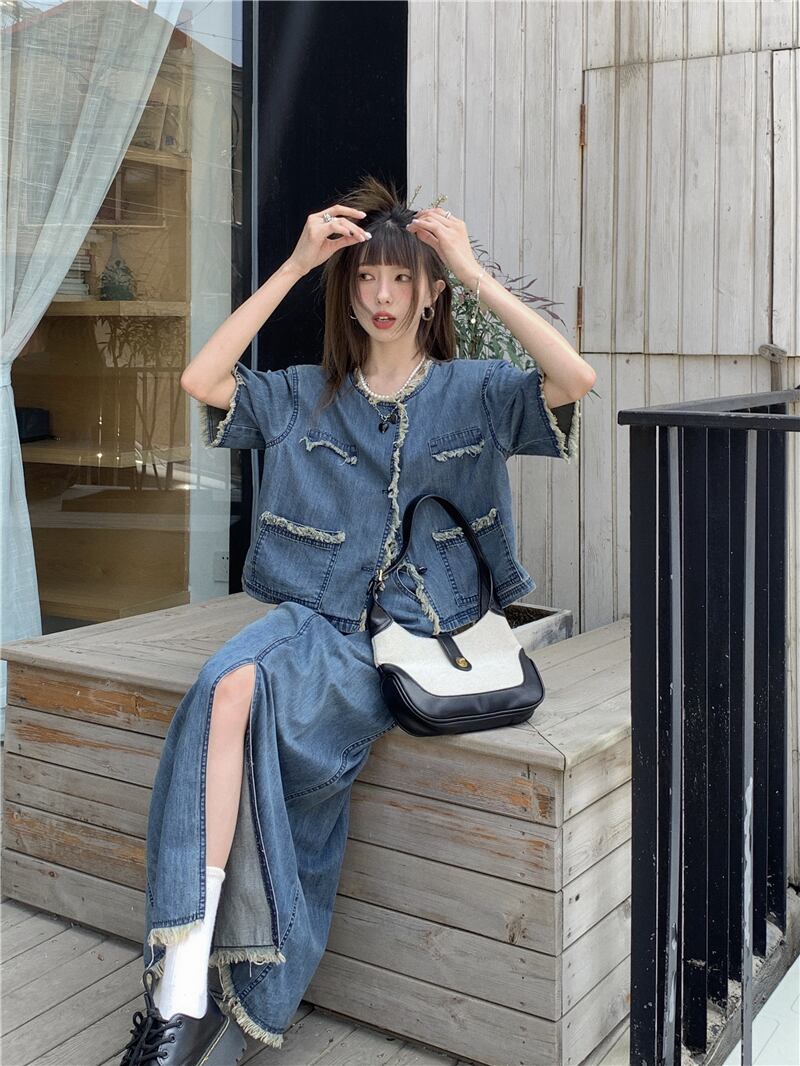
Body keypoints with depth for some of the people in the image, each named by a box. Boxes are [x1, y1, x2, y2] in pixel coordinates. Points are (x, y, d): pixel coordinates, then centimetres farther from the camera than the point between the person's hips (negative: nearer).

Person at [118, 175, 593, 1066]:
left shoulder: (474, 392, 8)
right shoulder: (304, 397, 15)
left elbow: (575, 378, -11)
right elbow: (200, 380, -1)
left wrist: (473, 270, -10)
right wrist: (294, 264, 0)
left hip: (413, 636, -3)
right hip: (314, 620, 3)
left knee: (239, 693, -29)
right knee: (232, 684, -32)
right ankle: (184, 992, -30)